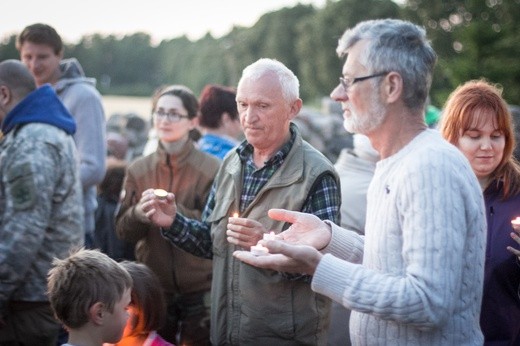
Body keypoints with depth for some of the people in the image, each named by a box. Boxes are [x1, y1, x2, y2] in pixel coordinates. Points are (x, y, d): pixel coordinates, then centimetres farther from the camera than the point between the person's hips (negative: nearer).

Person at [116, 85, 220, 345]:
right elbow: (122, 230, 3)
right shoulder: (138, 170, 4)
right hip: (152, 286, 3)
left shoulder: (212, 169, -6)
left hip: (200, 288, -3)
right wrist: (138, 214, -19)